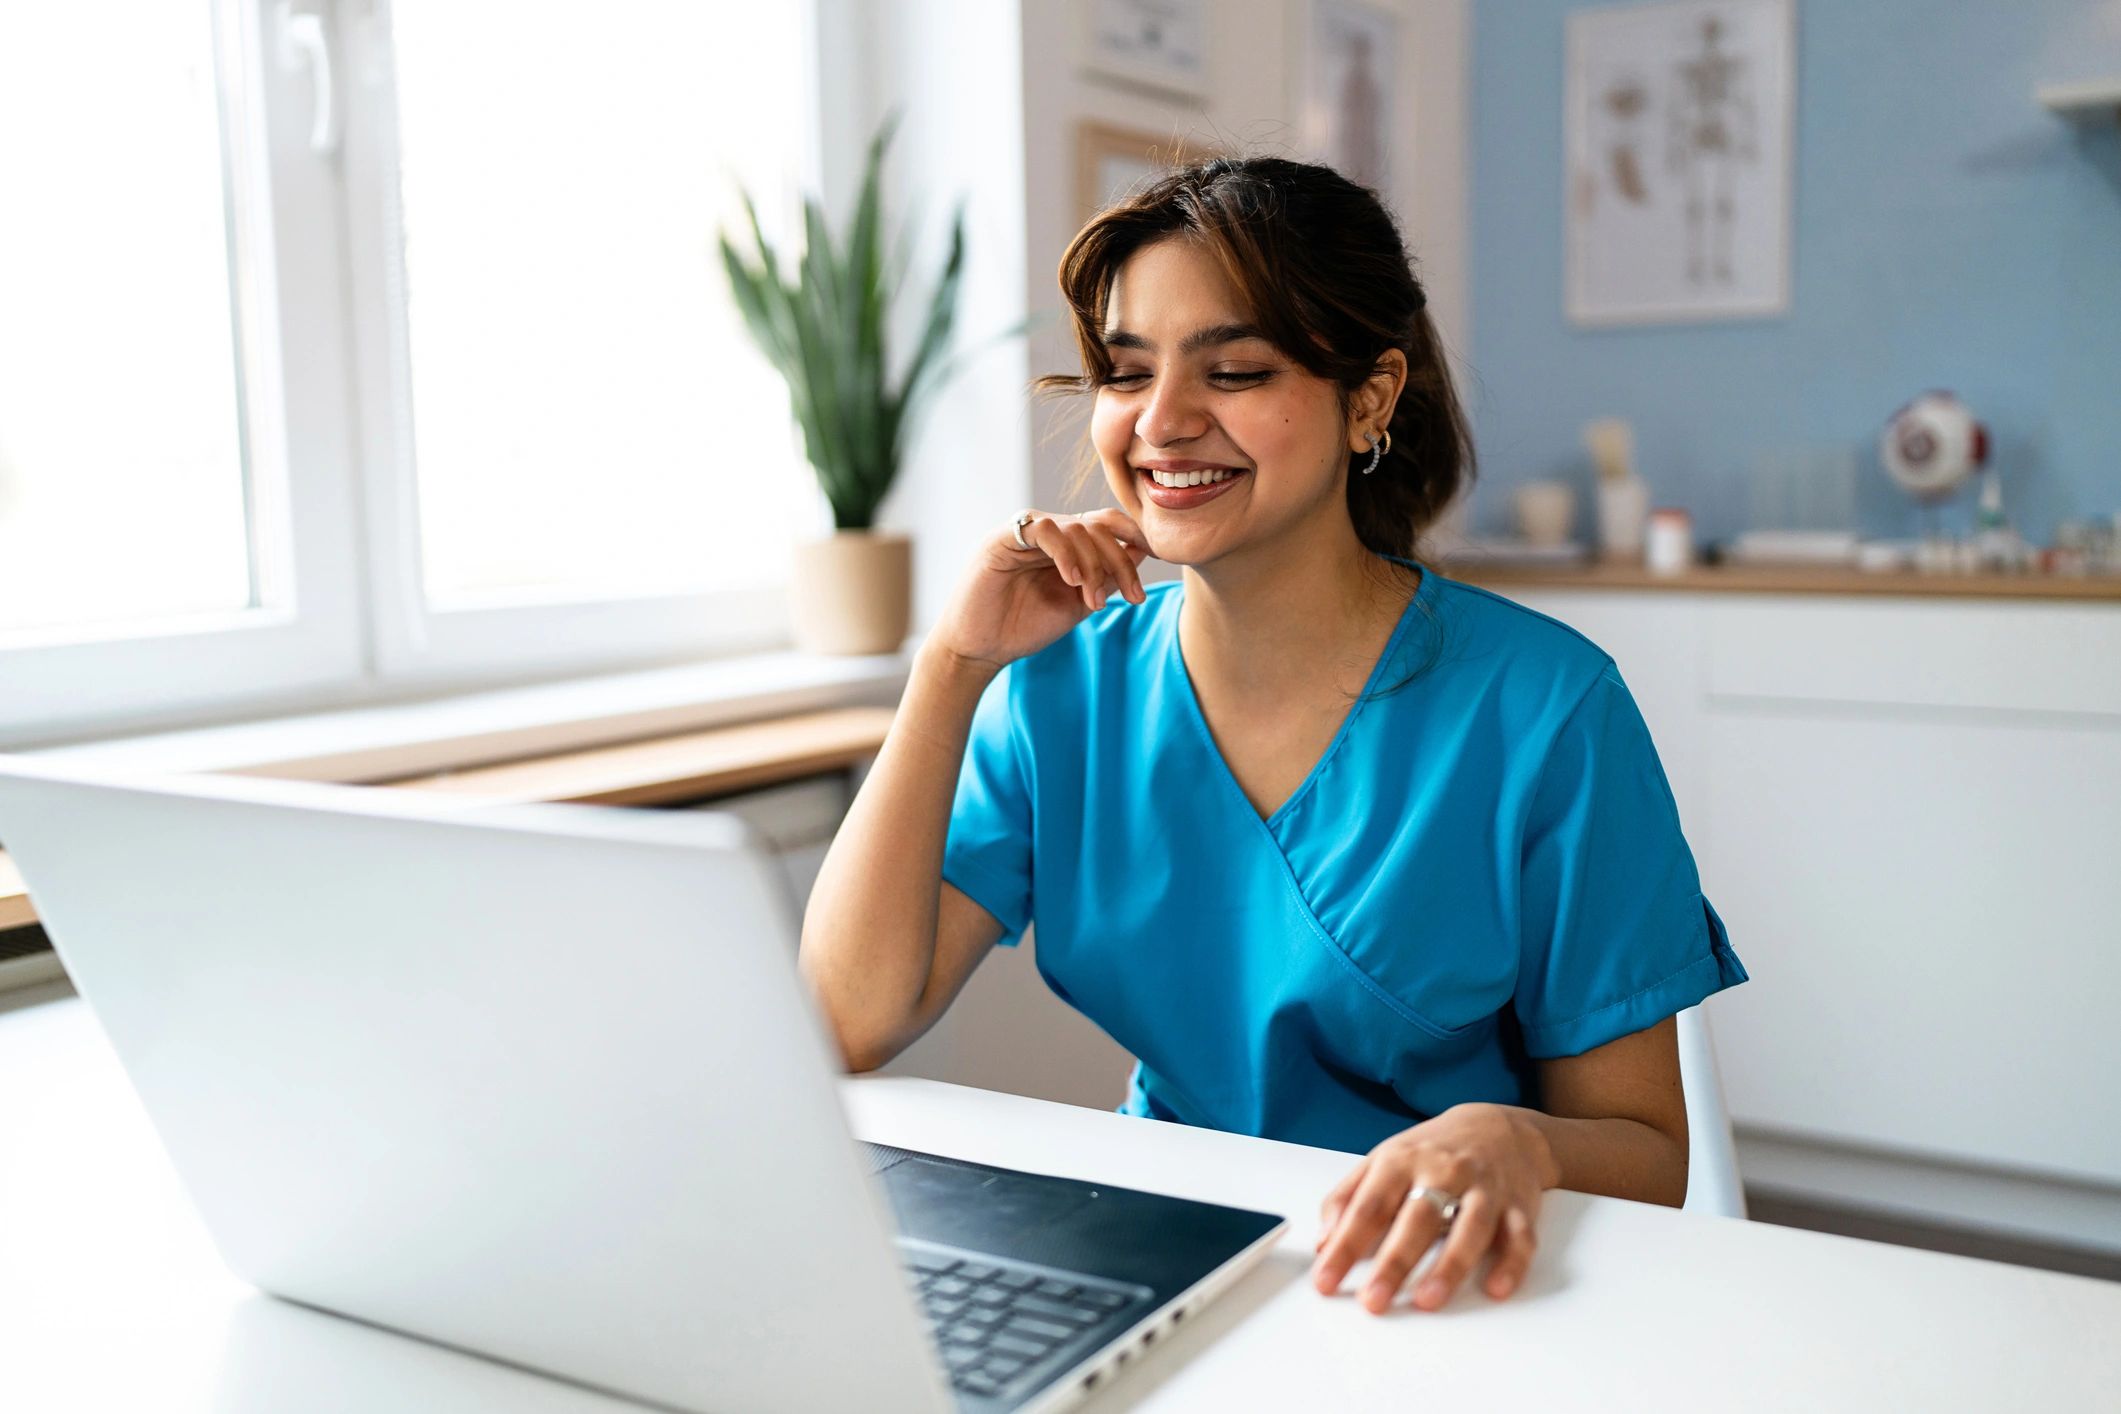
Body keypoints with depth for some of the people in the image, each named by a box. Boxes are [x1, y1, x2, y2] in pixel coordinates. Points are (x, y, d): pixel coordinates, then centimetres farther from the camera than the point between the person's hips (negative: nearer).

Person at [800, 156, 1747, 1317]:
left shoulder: (1540, 710, -8)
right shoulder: (1066, 687, 5)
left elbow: (1648, 1155, -4)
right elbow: (845, 1023, -5)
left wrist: (1509, 1142, -27)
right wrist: (955, 661, -8)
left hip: (1441, 1299, 0)